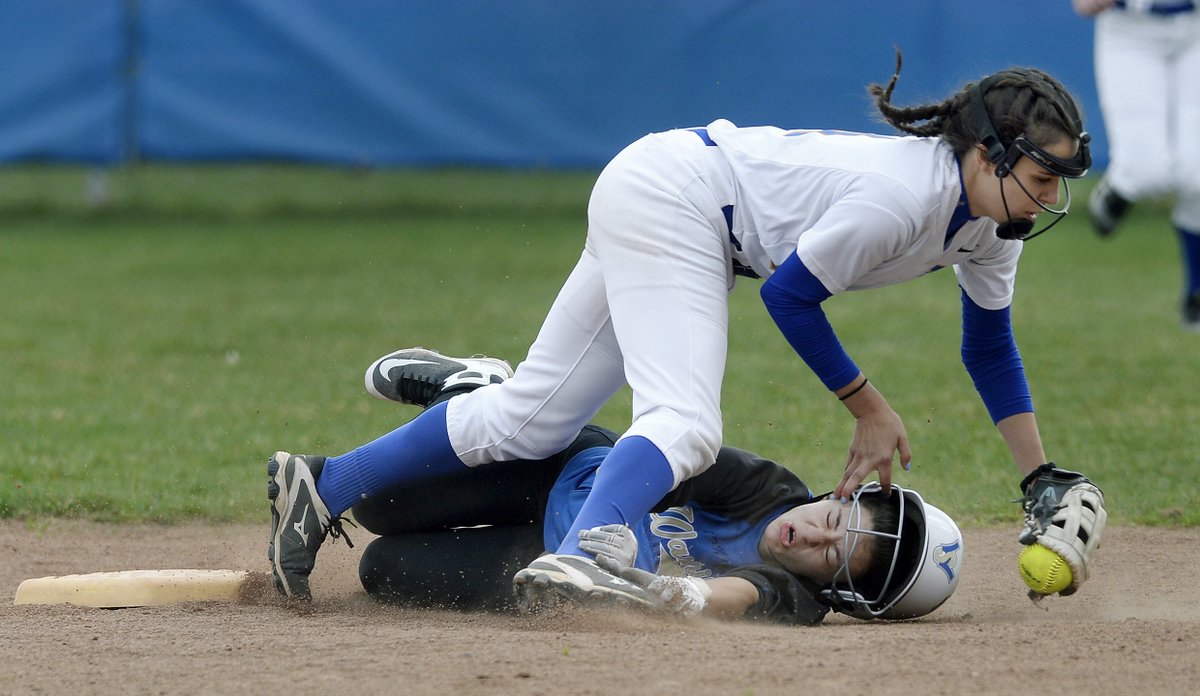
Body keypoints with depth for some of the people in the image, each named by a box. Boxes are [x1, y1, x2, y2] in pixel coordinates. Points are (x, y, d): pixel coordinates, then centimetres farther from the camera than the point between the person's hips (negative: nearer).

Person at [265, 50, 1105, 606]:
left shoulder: (992, 219, -2)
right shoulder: (904, 196, -29)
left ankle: (326, 488, 16)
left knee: (531, 420, 10)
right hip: (670, 197, -9)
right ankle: (567, 572, -50)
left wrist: (1043, 481, 13)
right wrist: (870, 410, -11)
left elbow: (990, 344, 14)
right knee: (685, 424, -30)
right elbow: (789, 294, -20)